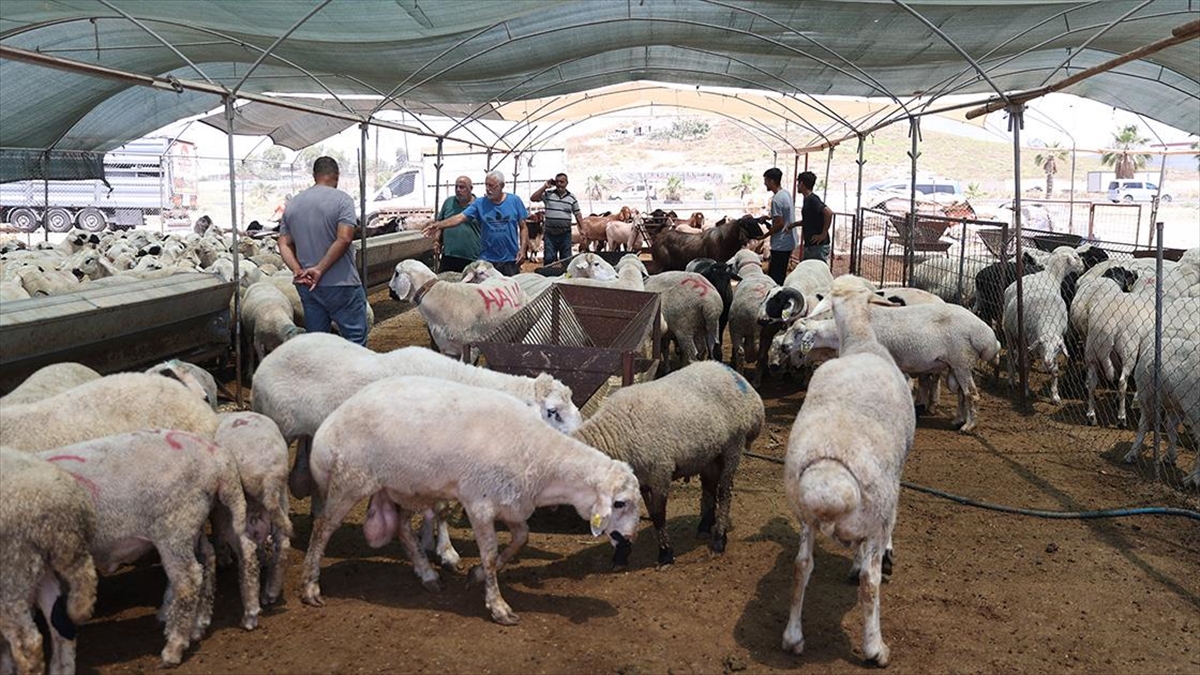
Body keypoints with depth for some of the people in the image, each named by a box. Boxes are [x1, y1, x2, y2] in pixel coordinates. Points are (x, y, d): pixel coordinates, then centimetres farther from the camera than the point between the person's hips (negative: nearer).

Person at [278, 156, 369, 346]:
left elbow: (284, 245, 6)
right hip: (341, 286, -5)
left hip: (308, 287, 6)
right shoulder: (342, 199, -7)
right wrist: (320, 269, -16)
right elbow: (344, 238, -18)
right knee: (355, 341, 1)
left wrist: (298, 270, -7)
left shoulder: (292, 204, 10)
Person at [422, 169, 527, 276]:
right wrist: (439, 225, -25)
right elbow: (460, 217, -10)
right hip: (487, 260, 1)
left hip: (511, 260, 0)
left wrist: (522, 249, -8)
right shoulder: (479, 203, 1)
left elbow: (523, 227, 4)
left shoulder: (514, 201, 0)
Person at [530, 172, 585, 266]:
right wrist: (545, 186, -8)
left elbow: (578, 215, 9)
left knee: (566, 259, 7)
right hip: (550, 233, -1)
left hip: (565, 234, 1)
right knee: (549, 259, -1)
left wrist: (582, 229, 1)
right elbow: (533, 198, -7)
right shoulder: (547, 194, 3)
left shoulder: (572, 198, 6)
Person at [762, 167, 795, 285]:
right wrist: (769, 217, 15)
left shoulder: (776, 200, -20)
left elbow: (779, 224, -20)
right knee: (781, 275, 16)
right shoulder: (787, 193, 9)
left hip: (780, 245, -10)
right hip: (788, 242, 10)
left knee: (774, 276, -7)